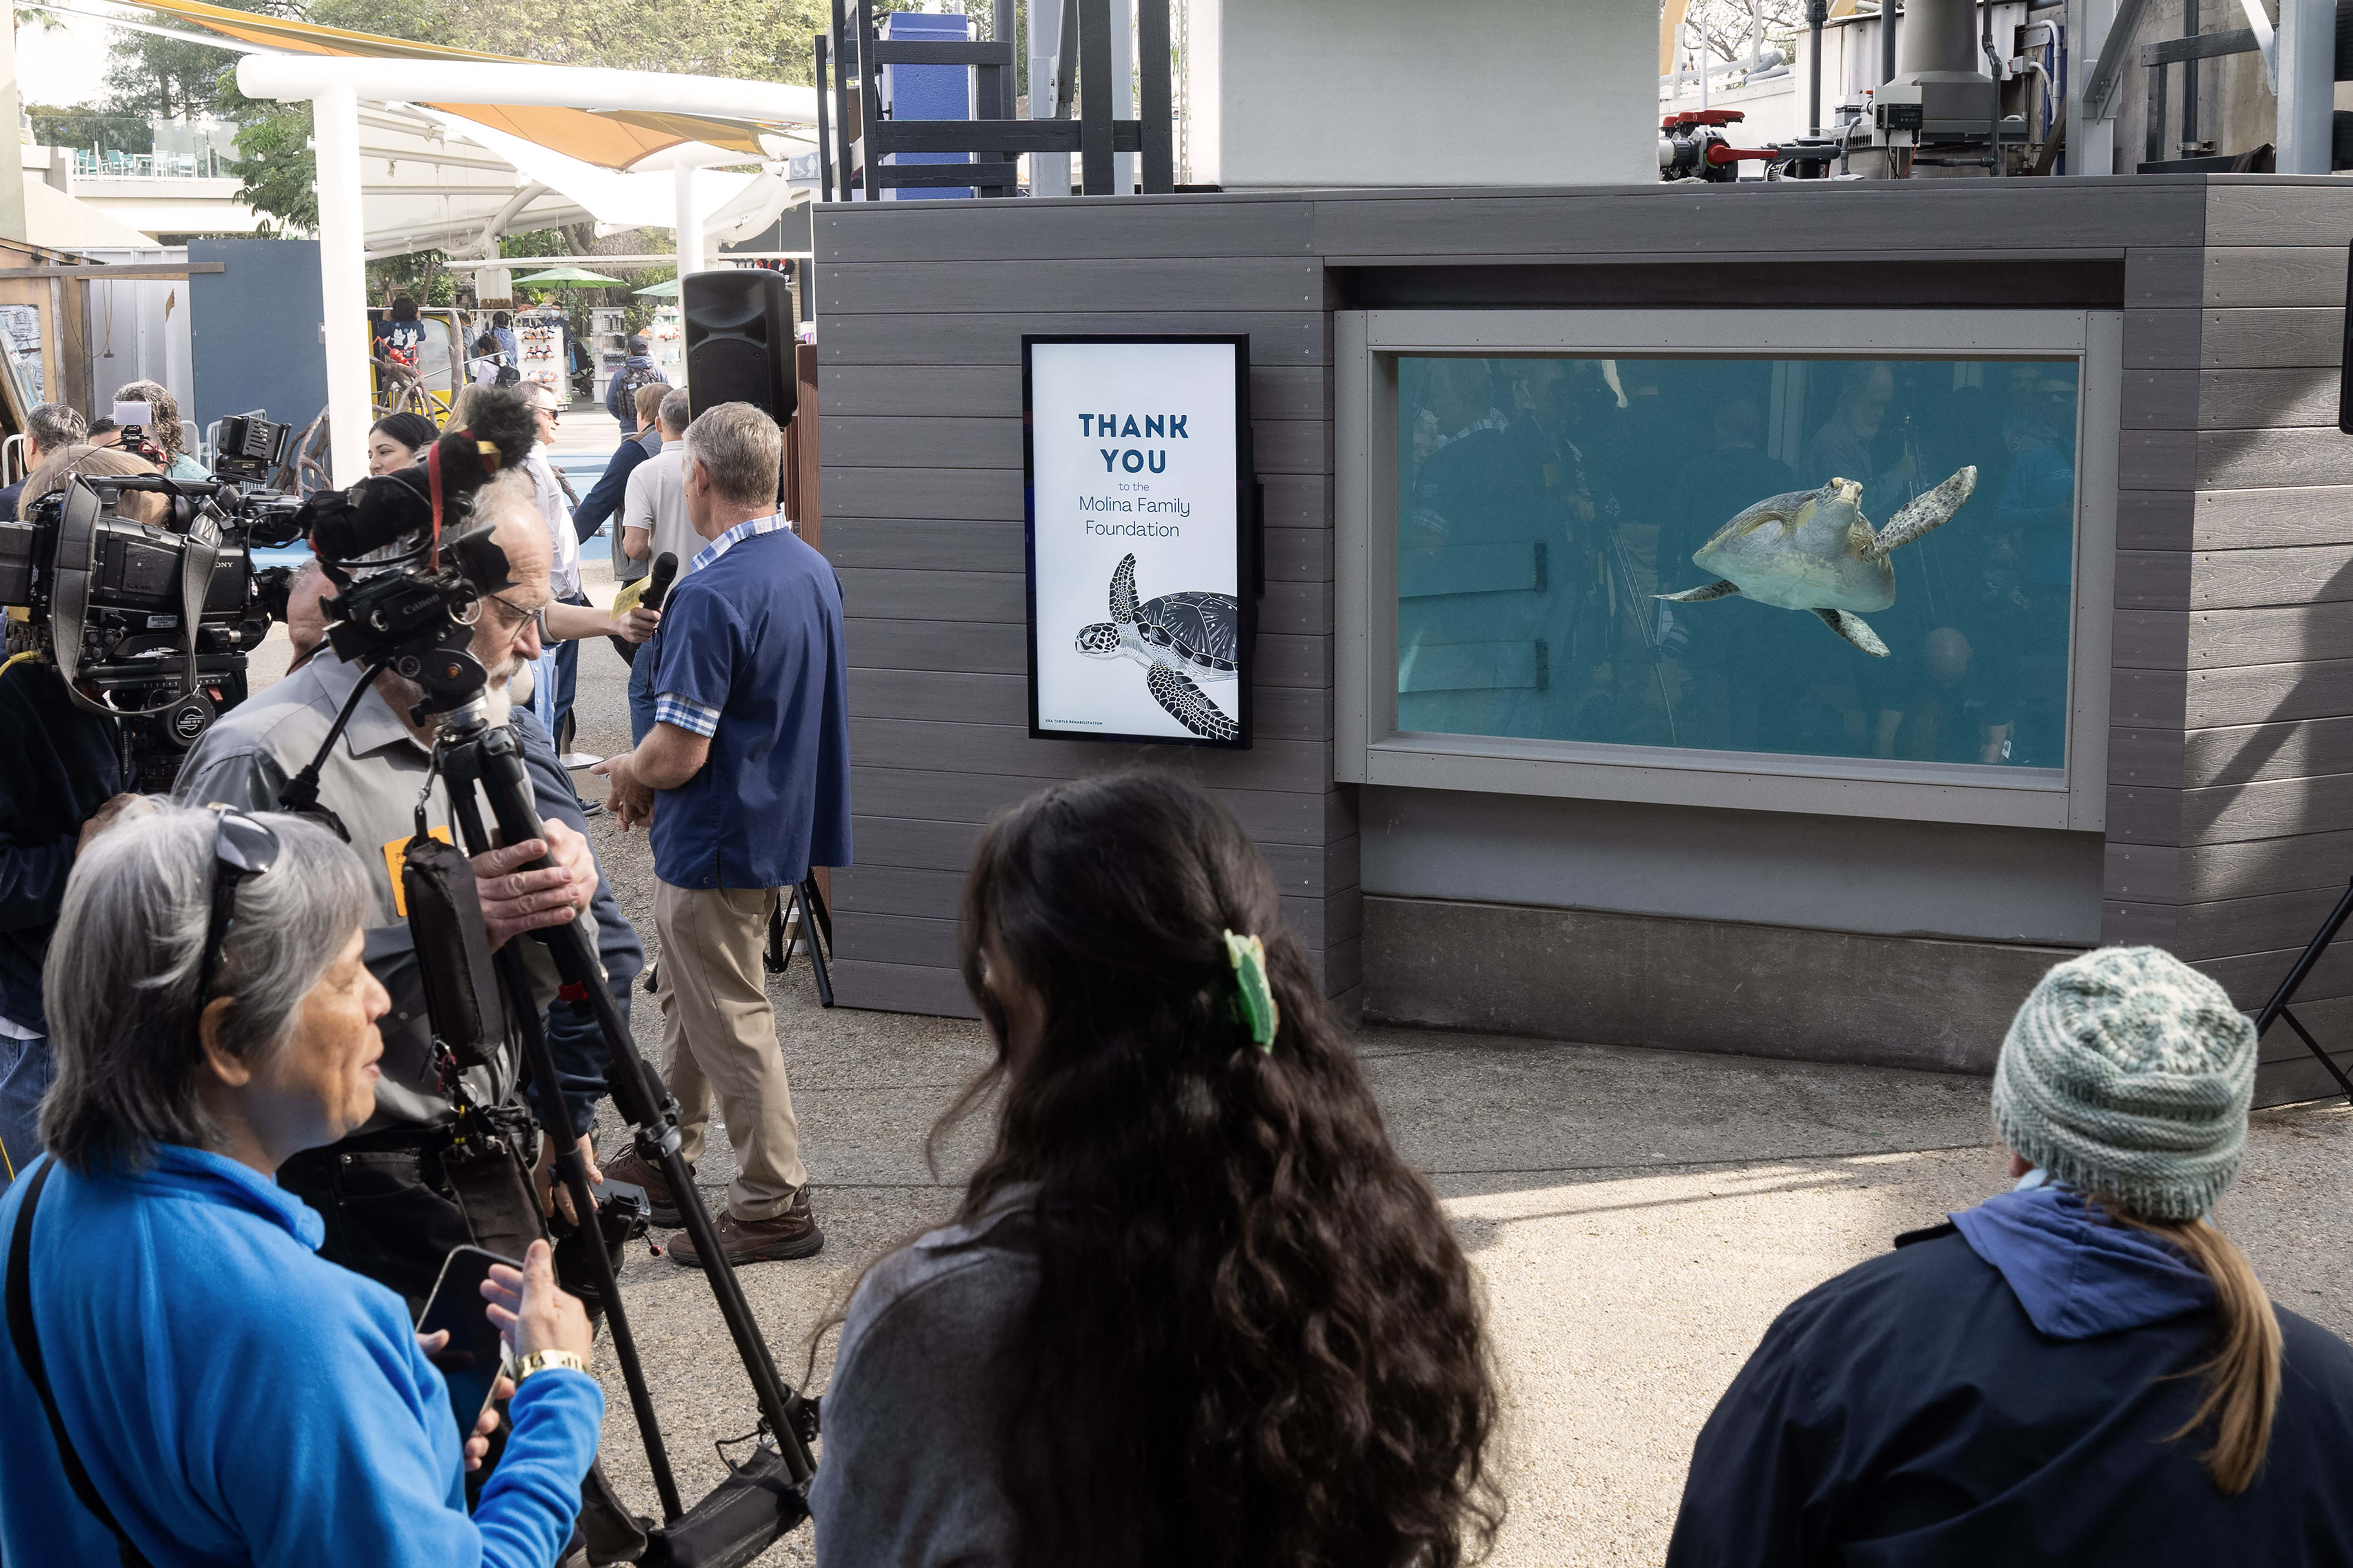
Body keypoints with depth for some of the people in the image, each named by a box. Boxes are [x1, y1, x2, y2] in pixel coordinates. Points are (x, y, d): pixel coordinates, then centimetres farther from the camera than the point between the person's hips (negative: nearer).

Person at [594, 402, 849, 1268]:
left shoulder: (711, 596, -25)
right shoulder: (814, 570, 4)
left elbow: (681, 752, -26)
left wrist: (626, 772, -5)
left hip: (717, 840, -9)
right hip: (784, 821, 9)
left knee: (730, 1017, 2)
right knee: (684, 992, 23)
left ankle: (775, 1204, 10)